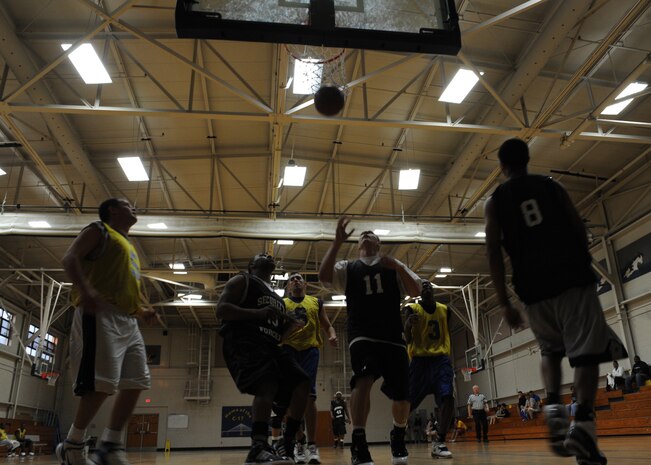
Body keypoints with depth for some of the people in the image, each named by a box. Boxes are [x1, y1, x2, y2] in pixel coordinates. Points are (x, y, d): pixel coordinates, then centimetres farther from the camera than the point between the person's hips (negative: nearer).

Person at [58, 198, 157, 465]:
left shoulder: (130, 247, 30)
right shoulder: (99, 230, 7)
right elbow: (70, 258, -9)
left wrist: (142, 311, 15)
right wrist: (85, 290, -27)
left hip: (128, 321, 9)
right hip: (101, 314, -9)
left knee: (136, 383, 1)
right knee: (101, 384, -13)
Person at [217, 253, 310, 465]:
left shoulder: (277, 298, 30)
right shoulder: (242, 281, 9)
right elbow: (221, 309, -7)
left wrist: (291, 327, 6)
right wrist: (258, 313, -19)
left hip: (270, 345, 9)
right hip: (244, 342, -8)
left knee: (302, 384, -3)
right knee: (268, 385, -31)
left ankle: (286, 446, 2)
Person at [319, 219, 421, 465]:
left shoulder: (394, 266, 16)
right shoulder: (348, 267, 12)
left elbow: (416, 291, 4)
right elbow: (324, 276, -8)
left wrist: (397, 266, -11)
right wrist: (337, 242, -13)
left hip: (393, 336, 2)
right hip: (362, 335, -2)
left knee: (401, 395, 5)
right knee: (363, 380, -29)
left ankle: (398, 438, 35)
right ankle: (359, 445, -23)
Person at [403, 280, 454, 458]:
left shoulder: (444, 309, 10)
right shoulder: (412, 309, -3)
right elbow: (407, 339, -10)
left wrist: (446, 354, 15)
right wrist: (408, 325, -31)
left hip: (441, 358, 3)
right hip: (420, 359, -3)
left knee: (448, 398, -17)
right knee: (408, 402, -1)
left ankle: (439, 443, -7)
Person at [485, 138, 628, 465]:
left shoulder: (494, 202, 8)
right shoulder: (551, 186, 10)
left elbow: (494, 254, 0)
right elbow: (581, 231, 6)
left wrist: (504, 303, 1)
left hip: (534, 287, 1)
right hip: (572, 277, -1)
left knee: (550, 350, 21)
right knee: (586, 351, 0)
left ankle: (553, 408, 1)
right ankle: (583, 423, -16)